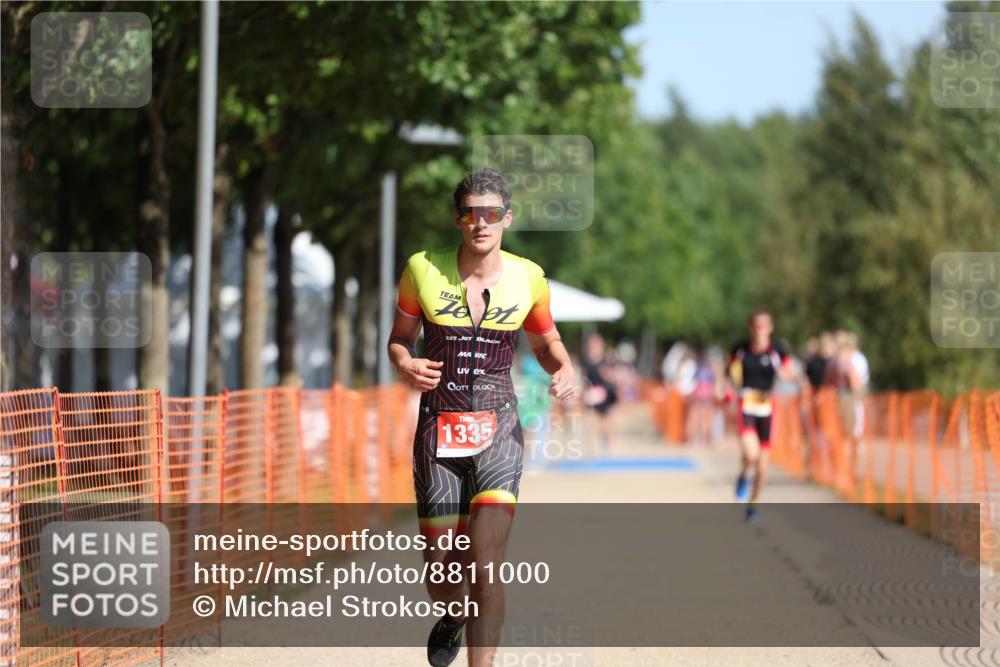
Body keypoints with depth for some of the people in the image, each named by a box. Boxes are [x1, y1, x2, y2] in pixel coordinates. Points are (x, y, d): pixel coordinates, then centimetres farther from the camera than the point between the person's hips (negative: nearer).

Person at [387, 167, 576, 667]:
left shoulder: (527, 278, 0)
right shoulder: (424, 270, -3)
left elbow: (546, 343, 16)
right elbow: (399, 339, 9)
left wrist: (565, 371, -6)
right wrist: (405, 367, -14)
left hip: (498, 432, 0)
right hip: (438, 432, 1)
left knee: (485, 567, -16)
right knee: (441, 578, 5)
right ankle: (453, 616, 43)